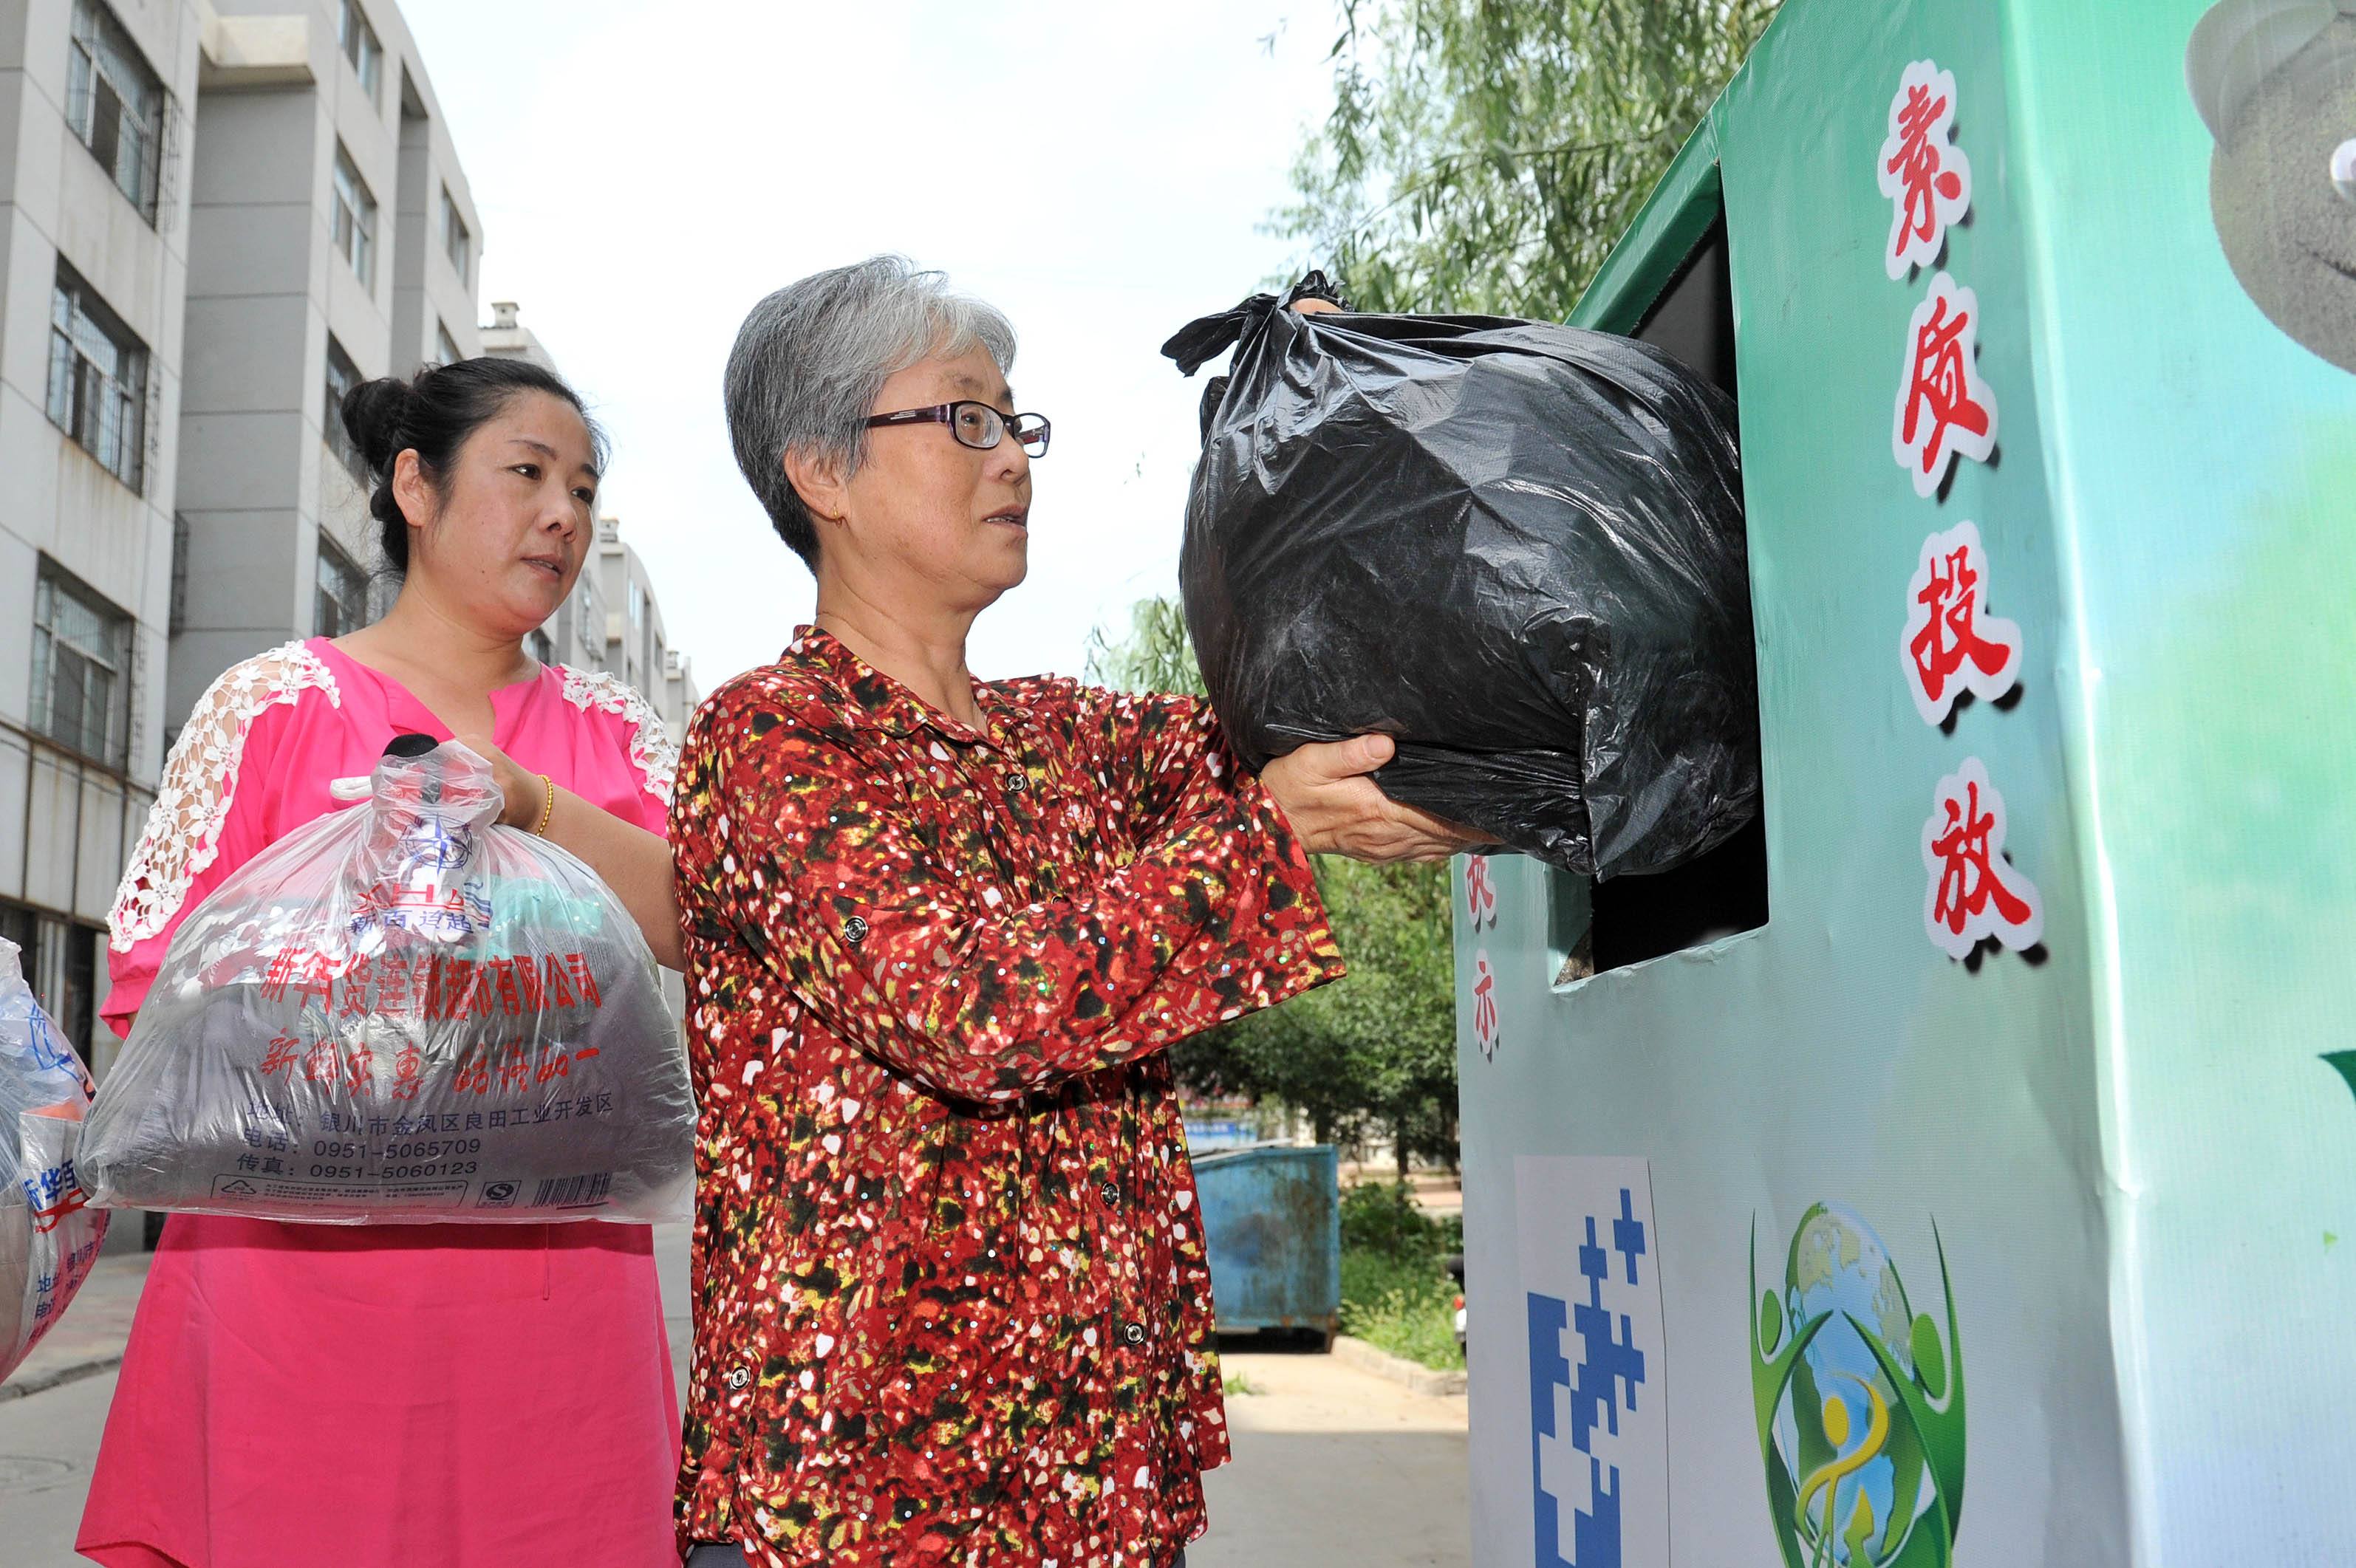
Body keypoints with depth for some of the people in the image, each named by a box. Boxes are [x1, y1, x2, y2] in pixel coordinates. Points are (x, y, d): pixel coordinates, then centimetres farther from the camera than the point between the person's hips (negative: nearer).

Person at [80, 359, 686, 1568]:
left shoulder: (608, 730, 11)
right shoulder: (281, 703, 4)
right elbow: (154, 991, 3)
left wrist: (532, 806, -16)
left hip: (558, 1276, 2)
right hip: (311, 1271, -2)